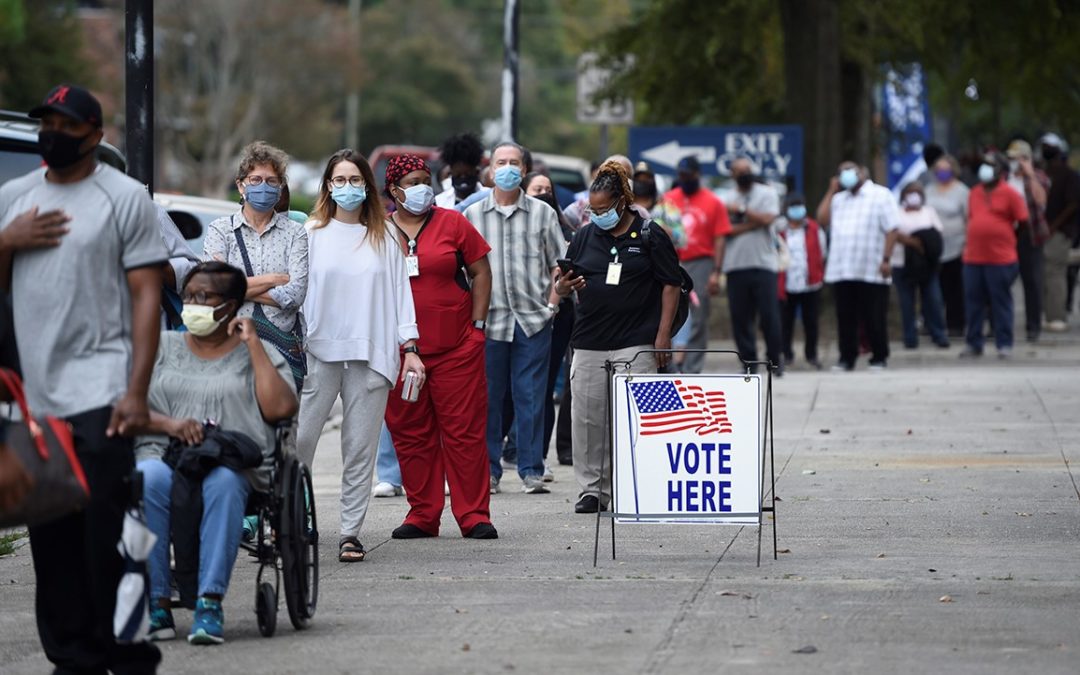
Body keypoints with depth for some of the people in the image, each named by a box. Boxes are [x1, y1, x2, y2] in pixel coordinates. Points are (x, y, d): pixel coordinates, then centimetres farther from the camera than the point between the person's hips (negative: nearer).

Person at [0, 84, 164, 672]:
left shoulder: (124, 197, 1)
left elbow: (146, 295, -4)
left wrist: (136, 392, -13)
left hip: (99, 395, -5)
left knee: (107, 534, -9)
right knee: (51, 543, 5)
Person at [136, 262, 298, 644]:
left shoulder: (258, 353, 18)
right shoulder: (162, 347, 22)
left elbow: (280, 409, -1)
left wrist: (253, 345, 2)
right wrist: (168, 424, -9)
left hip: (235, 463, -1)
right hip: (164, 455, 1)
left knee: (223, 481, -38)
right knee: (148, 479, -36)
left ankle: (210, 603, -39)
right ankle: (156, 604, -33)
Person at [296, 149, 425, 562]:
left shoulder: (384, 239, 11)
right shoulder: (312, 234, 6)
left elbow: (400, 291, 10)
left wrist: (409, 347, 3)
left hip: (370, 355, 1)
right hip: (319, 351, -1)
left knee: (361, 446, 0)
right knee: (299, 438, -8)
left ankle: (351, 532, 4)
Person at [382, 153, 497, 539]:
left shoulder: (452, 223, 4)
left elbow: (480, 272, 7)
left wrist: (477, 325, 0)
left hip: (456, 347, -1)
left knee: (465, 432, -2)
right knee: (410, 435, 5)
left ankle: (474, 517, 1)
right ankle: (422, 516, 12)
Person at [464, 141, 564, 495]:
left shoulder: (542, 213, 7)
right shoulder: (472, 215, 8)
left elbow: (558, 264, 10)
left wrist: (552, 303, -2)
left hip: (533, 319, 0)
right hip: (488, 320, 0)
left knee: (531, 396, 0)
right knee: (487, 396, 2)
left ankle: (531, 471, 6)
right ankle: (488, 470, 10)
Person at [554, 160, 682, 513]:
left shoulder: (650, 236, 0)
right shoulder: (585, 236, 12)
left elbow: (670, 285, 0)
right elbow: (562, 285, 17)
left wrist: (663, 335, -6)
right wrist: (563, 287, -9)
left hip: (636, 343, -4)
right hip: (590, 342, 4)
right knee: (588, 417, 3)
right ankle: (592, 489, 11)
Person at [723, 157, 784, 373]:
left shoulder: (767, 193, 6)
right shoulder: (728, 199, 11)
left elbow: (768, 218, -9)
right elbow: (726, 231, -1)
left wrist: (741, 210, -3)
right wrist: (753, 223, -9)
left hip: (763, 264, -2)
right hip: (736, 265, 2)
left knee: (769, 314, -7)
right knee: (740, 317, 0)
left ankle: (775, 357, 7)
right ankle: (749, 361, 7)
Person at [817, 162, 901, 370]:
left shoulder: (881, 195, 2)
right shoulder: (839, 199, 19)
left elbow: (891, 230, -4)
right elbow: (822, 219, 7)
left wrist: (886, 259, -12)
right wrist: (832, 191, 9)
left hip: (872, 272, -5)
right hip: (841, 271, 5)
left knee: (874, 319, 0)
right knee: (845, 318, 5)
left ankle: (879, 358, 9)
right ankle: (847, 358, 12)